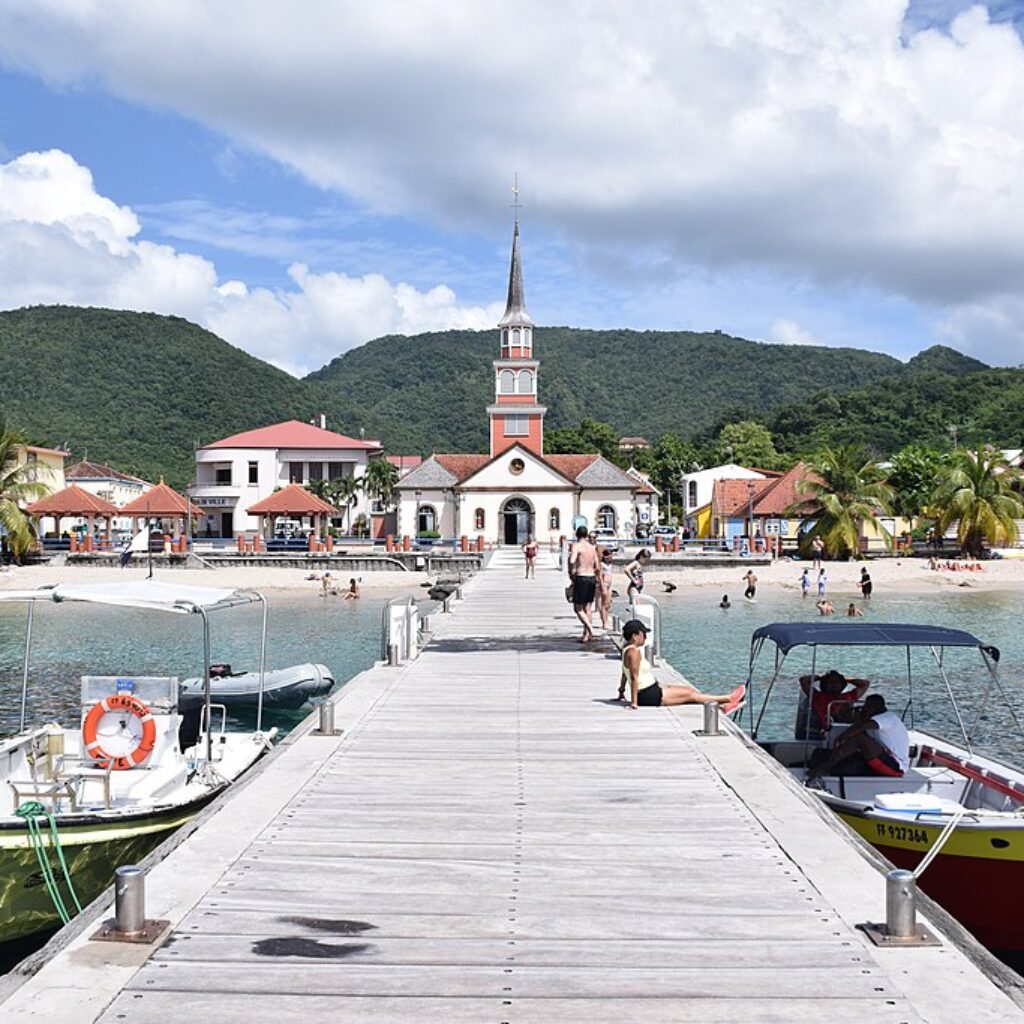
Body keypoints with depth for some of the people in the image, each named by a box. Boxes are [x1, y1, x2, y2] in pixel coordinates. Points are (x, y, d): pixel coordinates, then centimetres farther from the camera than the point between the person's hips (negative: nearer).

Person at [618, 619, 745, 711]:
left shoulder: (627, 649, 10)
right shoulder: (634, 652, -22)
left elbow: (624, 674, 16)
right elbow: (634, 677, -26)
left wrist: (621, 692, 23)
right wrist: (634, 702, -28)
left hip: (652, 689, 10)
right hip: (649, 696, -10)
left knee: (689, 689, 12)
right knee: (690, 694, 1)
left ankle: (722, 706, 17)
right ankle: (728, 698, 13)